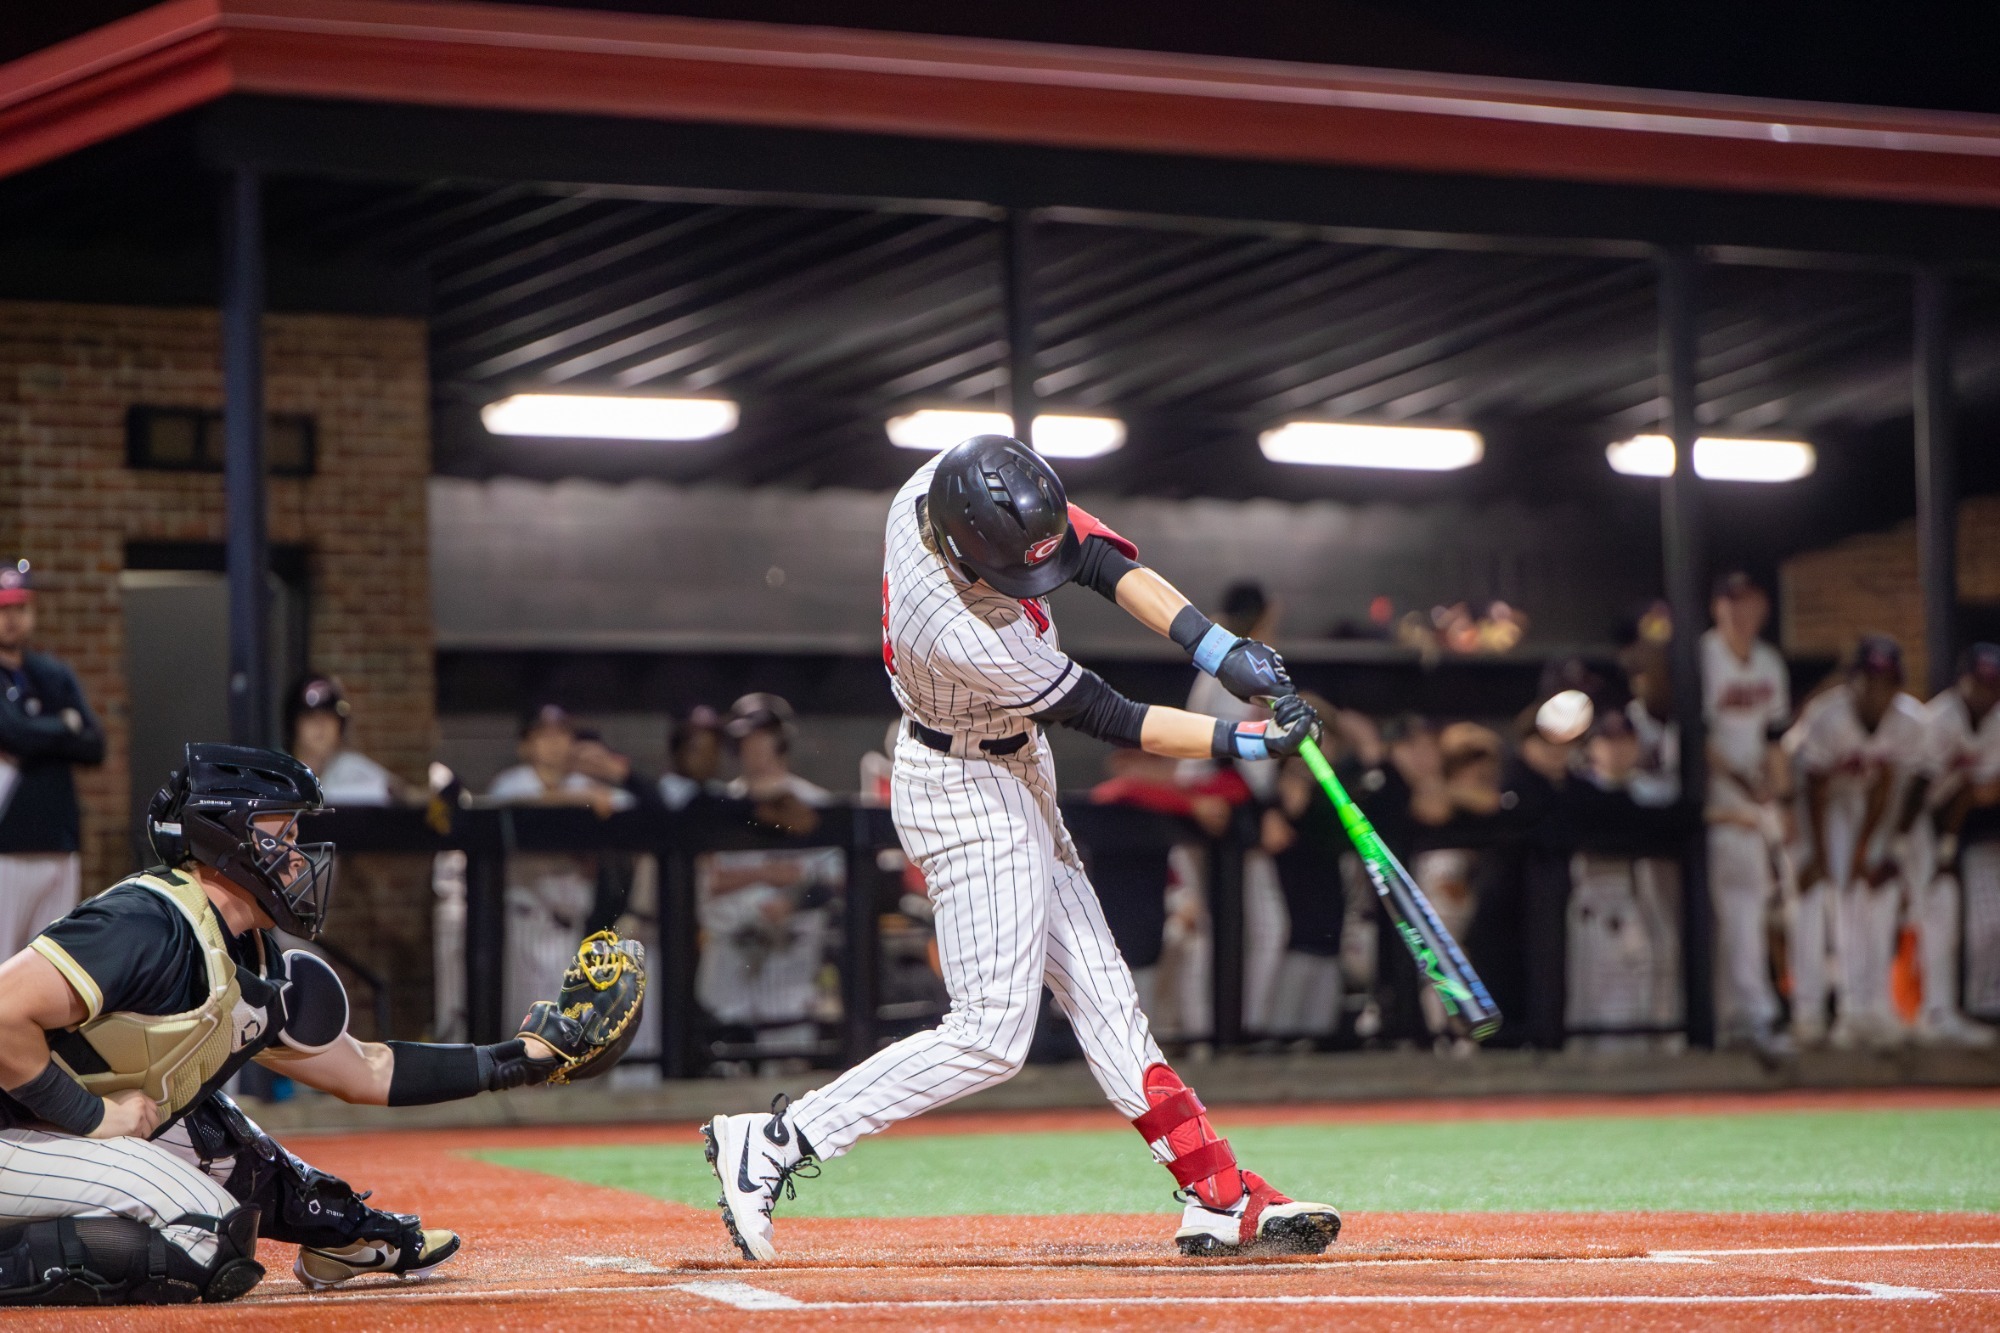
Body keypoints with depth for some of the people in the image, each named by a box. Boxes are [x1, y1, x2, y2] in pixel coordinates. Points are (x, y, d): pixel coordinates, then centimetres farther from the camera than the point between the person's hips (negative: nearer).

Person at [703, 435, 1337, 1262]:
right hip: (967, 798, -9)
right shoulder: (964, 638, -36)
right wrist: (1244, 743, -21)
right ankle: (772, 1146, -4)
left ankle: (1220, 1200, 14)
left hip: (1015, 784, 9)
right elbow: (1110, 721, -24)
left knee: (1101, 998, 10)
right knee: (992, 1035, -7)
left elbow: (1102, 559, -12)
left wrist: (1217, 647, -22)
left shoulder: (948, 486, -16)